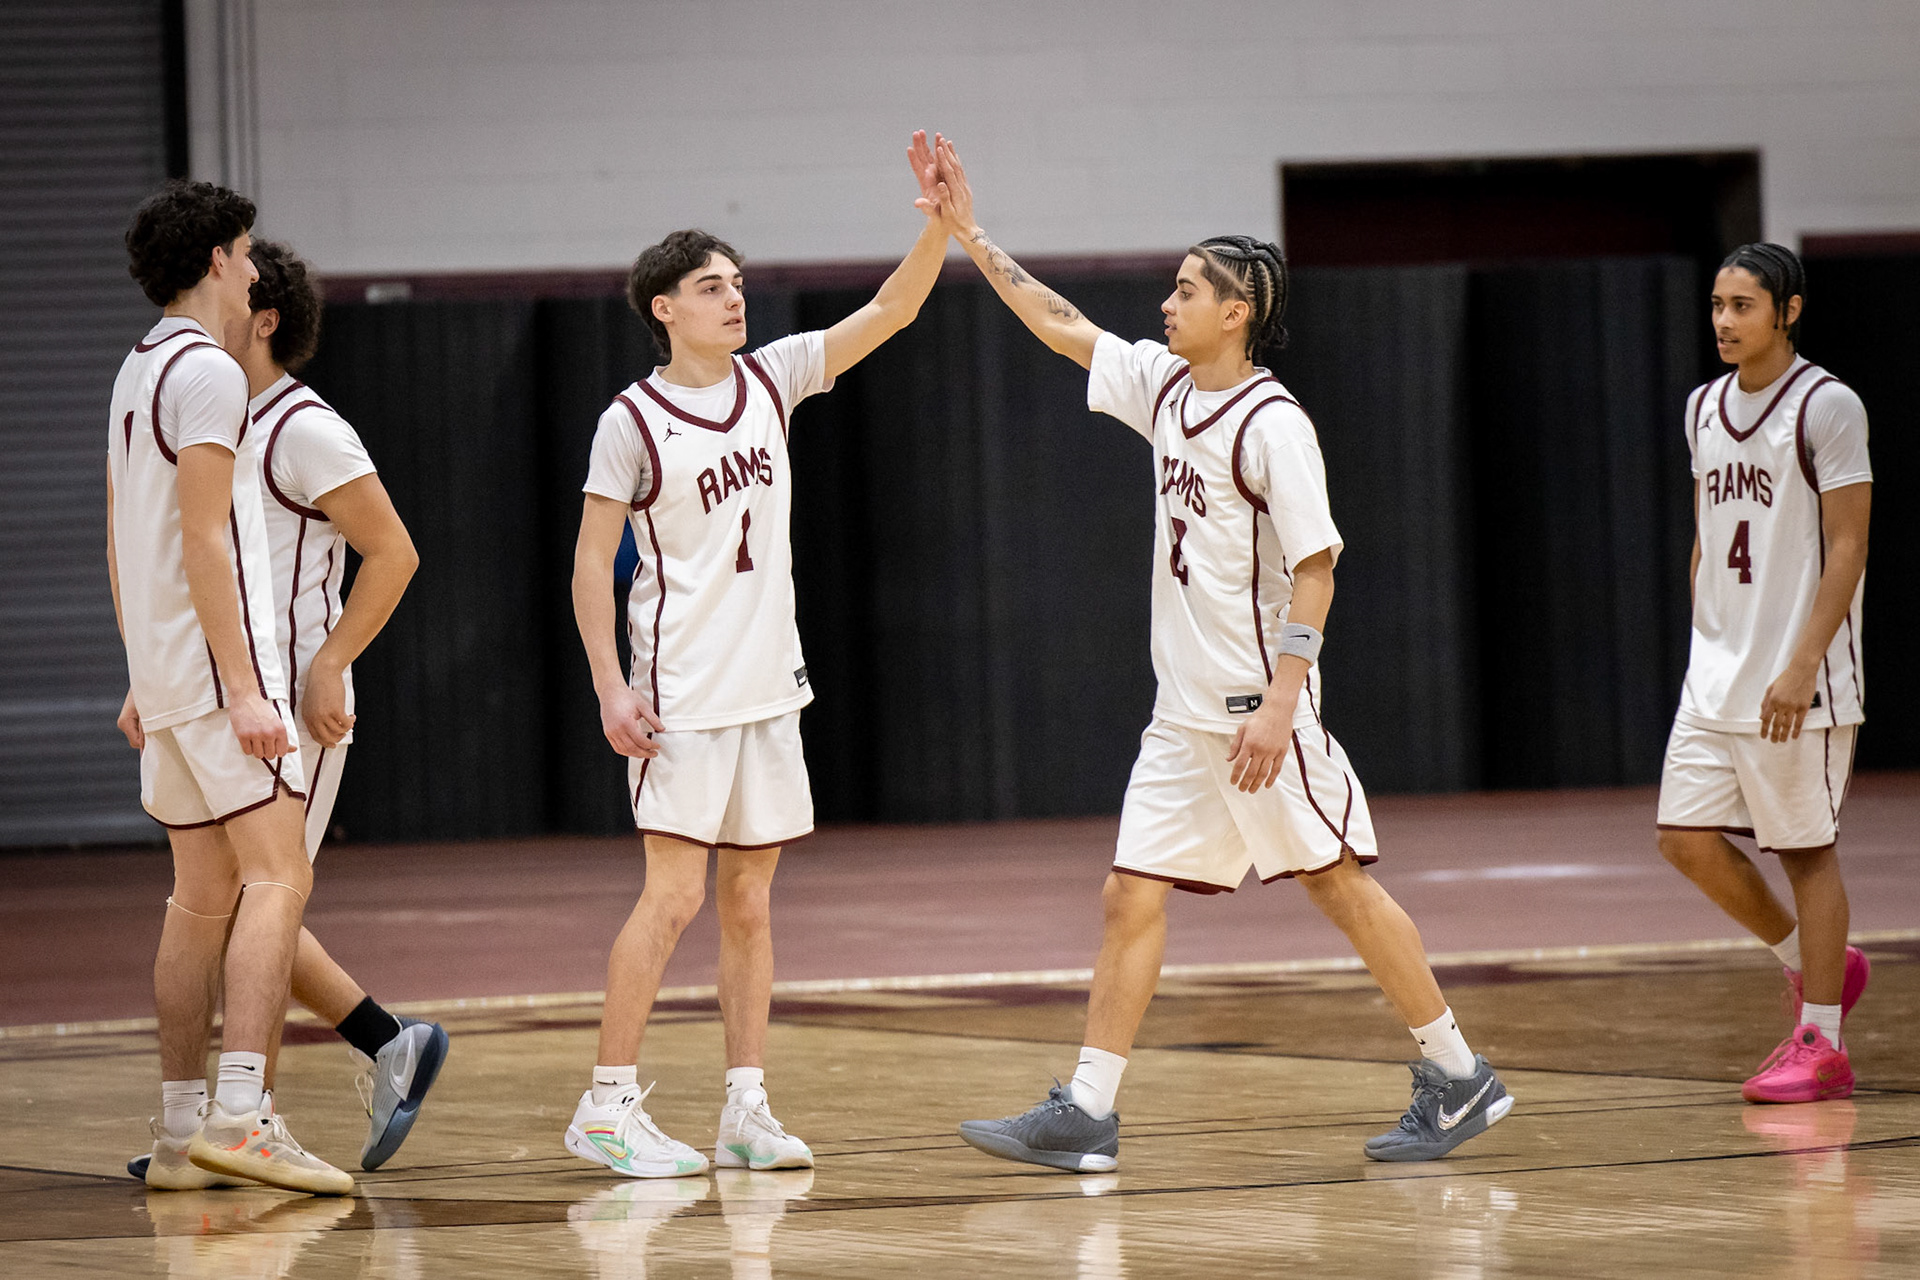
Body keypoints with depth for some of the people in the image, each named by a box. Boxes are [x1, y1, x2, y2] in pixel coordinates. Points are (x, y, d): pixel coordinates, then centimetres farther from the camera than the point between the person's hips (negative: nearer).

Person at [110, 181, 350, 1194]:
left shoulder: (135, 371, 18)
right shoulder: (207, 371, -11)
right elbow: (204, 538, -18)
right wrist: (244, 688, -20)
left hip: (166, 683, 9)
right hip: (218, 661, -9)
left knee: (203, 898, 11)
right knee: (275, 879, -13)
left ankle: (180, 1129, 11)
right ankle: (242, 1114, -23)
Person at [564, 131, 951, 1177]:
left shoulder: (770, 379, 6)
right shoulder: (634, 421, -8)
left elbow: (889, 312, 4)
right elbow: (591, 559, -7)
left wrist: (939, 223, -11)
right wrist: (610, 687, -14)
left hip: (767, 686, 6)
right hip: (680, 696, -6)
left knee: (747, 901, 7)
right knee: (675, 894, -11)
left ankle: (746, 1109, 9)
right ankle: (607, 1105, -5)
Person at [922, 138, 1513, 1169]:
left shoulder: (1271, 423, -13)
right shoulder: (1164, 386, 9)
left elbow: (1315, 569, -17)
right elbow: (1061, 327, 21)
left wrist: (1280, 703, -22)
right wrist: (969, 235, 18)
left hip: (1258, 705, -8)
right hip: (1182, 711, 8)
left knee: (1338, 883, -2)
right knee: (1132, 897, 3)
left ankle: (1458, 1076, 9)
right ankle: (1086, 1113, 3)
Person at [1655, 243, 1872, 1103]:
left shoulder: (1827, 406, -10)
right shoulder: (1704, 408, 12)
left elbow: (1847, 547, -14)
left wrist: (1801, 667, -20)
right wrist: (1705, 643, 16)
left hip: (1800, 682, -7)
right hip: (1715, 677, 7)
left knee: (1805, 848, -1)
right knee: (1686, 837, 1)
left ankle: (1820, 1043, 7)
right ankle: (1814, 965, 21)